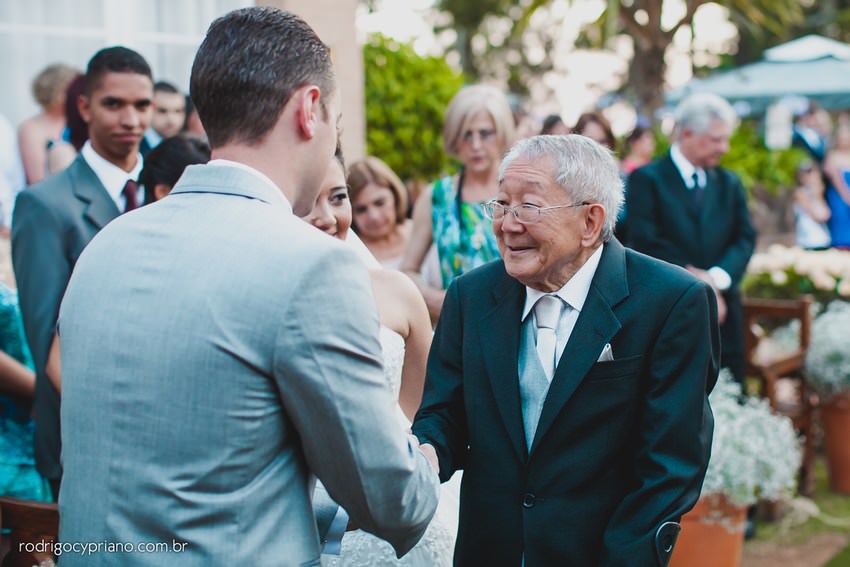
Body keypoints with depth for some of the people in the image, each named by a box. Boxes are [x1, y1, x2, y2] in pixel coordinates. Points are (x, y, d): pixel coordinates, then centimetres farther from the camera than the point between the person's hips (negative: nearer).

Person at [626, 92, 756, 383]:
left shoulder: (729, 183, 15)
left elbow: (745, 238, 6)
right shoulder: (647, 179, -2)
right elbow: (646, 243, -11)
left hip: (722, 314, 5)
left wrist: (717, 278, -12)